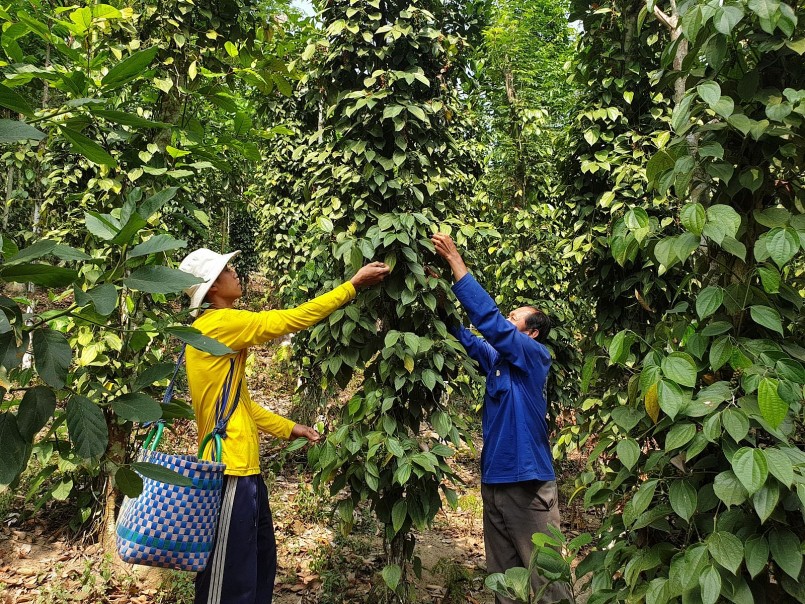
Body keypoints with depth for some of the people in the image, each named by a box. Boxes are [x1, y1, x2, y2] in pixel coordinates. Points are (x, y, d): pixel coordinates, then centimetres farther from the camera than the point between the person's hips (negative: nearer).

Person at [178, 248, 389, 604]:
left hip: (241, 468, 10)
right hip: (229, 471, -10)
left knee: (261, 562, 19)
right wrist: (353, 284, -11)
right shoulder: (217, 324, -15)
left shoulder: (220, 328, 15)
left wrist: (288, 429, 14)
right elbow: (287, 321, -16)